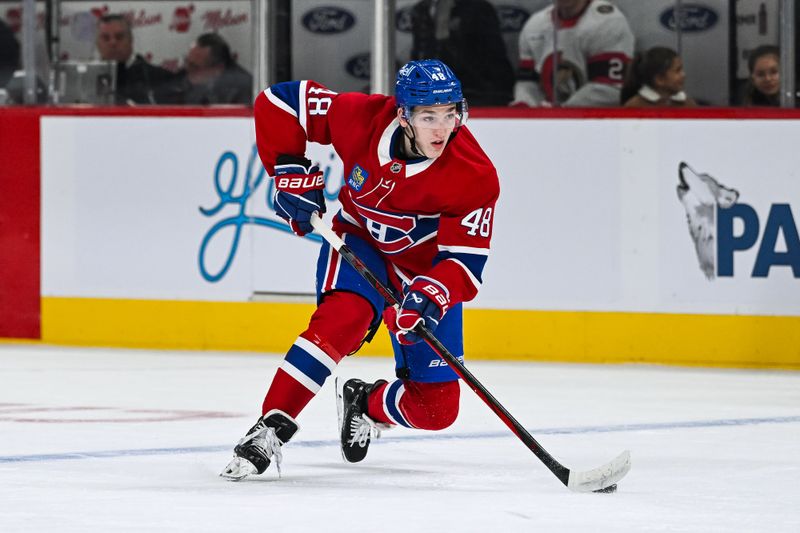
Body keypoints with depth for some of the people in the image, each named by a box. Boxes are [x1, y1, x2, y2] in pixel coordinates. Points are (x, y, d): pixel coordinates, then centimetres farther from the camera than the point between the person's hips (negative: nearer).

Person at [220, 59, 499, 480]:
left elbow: (466, 259, -26)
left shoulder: (476, 176, -28)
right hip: (359, 240, -1)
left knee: (436, 408, -4)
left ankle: (365, 405, 28)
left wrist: (432, 296, -44)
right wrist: (291, 173, -20)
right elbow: (277, 102, -14)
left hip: (427, 265, 1)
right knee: (342, 318, -34)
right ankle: (271, 429, -33)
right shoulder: (361, 118, -26)